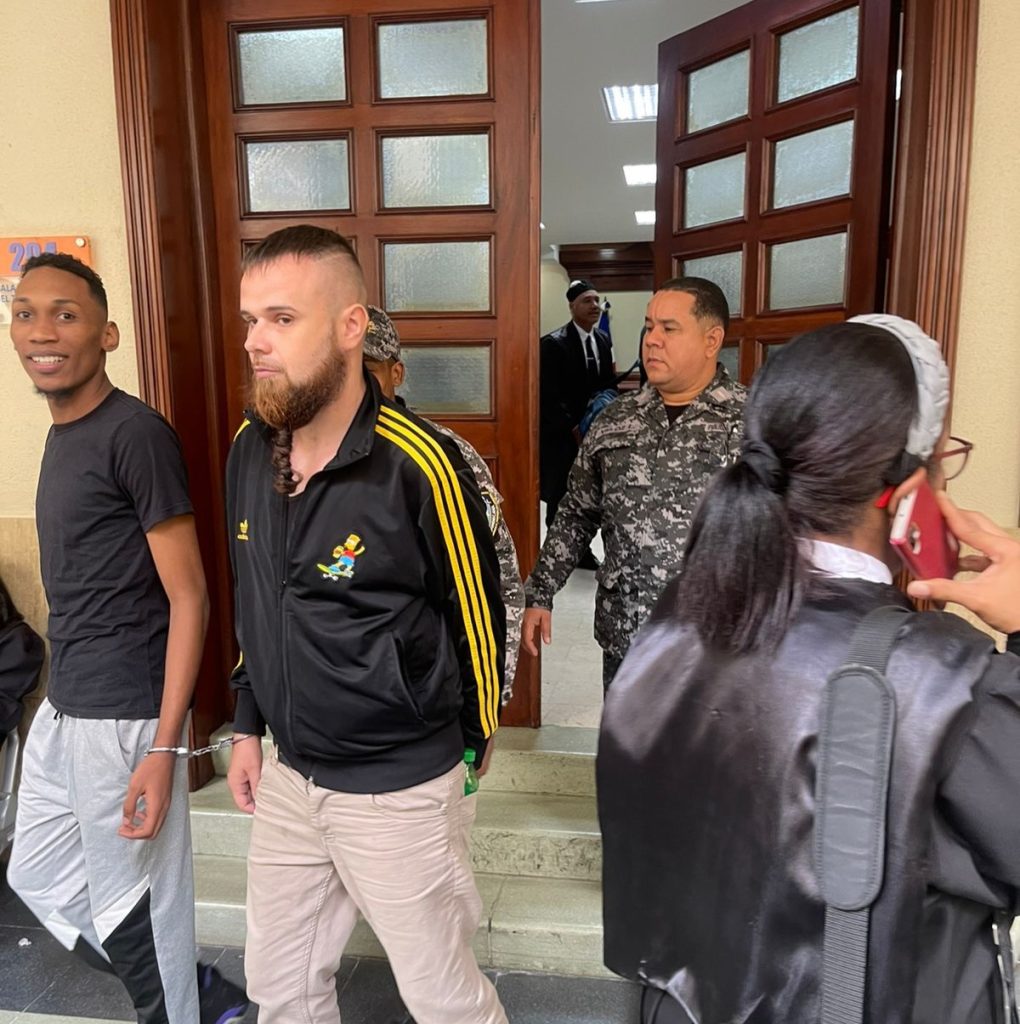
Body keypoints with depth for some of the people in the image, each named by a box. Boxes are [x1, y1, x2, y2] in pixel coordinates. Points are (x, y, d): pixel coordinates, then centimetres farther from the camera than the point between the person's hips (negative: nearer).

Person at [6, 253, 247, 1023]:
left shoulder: (136, 433, -17)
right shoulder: (62, 433, 9)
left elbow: (189, 598, -19)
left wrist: (163, 748, -21)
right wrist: (65, 699, 18)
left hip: (125, 714, -10)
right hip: (64, 707, 10)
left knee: (136, 903, 7)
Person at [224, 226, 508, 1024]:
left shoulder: (420, 463, -23)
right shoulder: (250, 448, -1)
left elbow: (477, 614, -11)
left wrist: (471, 743, 2)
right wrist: (249, 726, 14)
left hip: (397, 788, -6)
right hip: (288, 776, 6)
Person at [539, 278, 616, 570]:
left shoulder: (603, 340, 9)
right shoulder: (553, 343, -12)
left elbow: (608, 384, 13)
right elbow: (548, 395, -16)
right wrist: (573, 428, -16)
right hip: (562, 436, -6)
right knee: (560, 499, 4)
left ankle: (582, 552, 21)